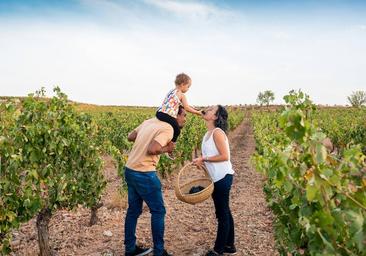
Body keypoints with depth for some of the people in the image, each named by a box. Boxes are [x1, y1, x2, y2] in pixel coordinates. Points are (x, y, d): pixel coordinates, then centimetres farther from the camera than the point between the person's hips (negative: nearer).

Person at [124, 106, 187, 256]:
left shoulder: (149, 121, 12)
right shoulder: (168, 129, -13)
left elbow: (130, 137, 16)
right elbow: (152, 150, -24)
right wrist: (167, 149, -7)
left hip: (130, 170, 9)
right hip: (144, 174, -9)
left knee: (133, 210, 18)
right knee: (158, 211, 6)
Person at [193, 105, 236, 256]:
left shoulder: (217, 132, -16)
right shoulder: (208, 134, 11)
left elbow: (225, 156, -20)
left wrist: (203, 159, -17)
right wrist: (201, 161, 4)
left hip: (223, 177, -9)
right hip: (218, 178, 9)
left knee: (222, 214, 2)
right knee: (224, 212, 17)